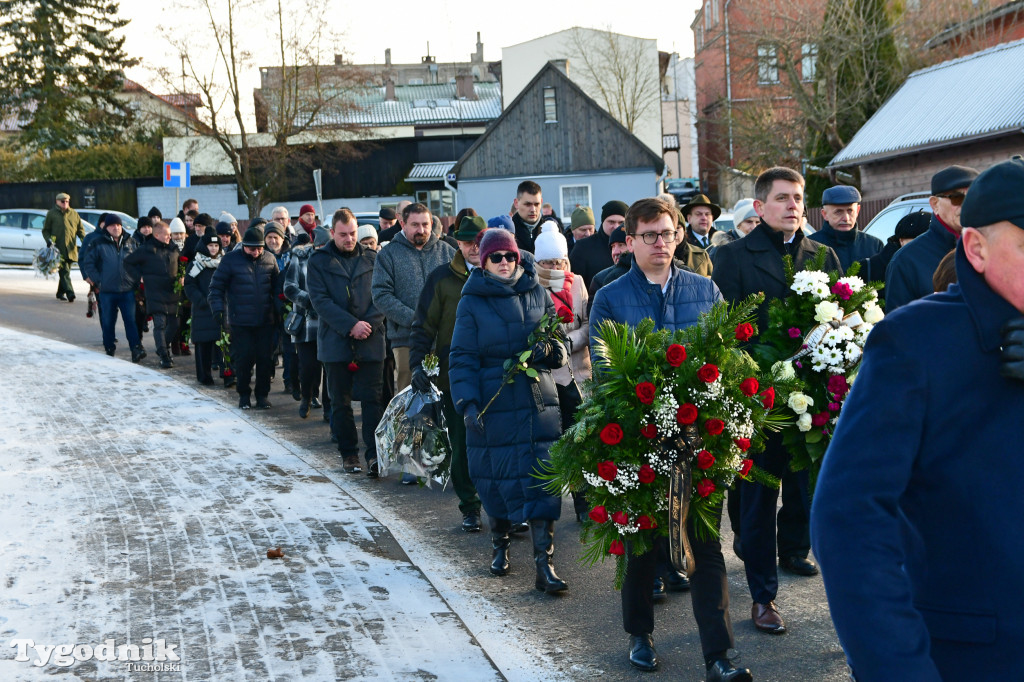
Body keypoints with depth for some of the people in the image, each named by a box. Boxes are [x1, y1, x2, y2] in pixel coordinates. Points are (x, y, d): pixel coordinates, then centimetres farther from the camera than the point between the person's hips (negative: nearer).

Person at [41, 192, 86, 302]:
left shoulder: (74, 214, 15)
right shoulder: (51, 213, 7)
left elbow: (80, 229, 19)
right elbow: (45, 230, 9)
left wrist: (84, 238, 1)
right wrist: (48, 240, -9)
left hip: (71, 248, 4)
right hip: (58, 248, -4)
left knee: (65, 271, 10)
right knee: (64, 271, -14)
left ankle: (60, 293, 22)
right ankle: (70, 293, -24)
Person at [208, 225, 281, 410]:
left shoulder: (269, 259, 5)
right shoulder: (231, 260, -4)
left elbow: (277, 287, 13)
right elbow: (216, 287, -1)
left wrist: (277, 311, 9)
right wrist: (218, 310, -10)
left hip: (265, 321, 2)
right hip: (240, 322, -2)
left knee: (265, 358, 3)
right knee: (243, 358, -2)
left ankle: (262, 395, 17)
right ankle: (244, 394, 16)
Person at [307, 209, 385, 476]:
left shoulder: (372, 259, 8)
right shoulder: (319, 261, 3)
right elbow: (320, 300, -6)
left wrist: (369, 324, -12)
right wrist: (351, 325, -15)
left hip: (370, 341, 0)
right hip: (335, 341, 0)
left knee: (372, 399, -5)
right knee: (340, 402, 7)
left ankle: (374, 454, -4)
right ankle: (348, 453, 17)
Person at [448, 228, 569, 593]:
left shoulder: (537, 294, 9)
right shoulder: (472, 302, 2)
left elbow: (560, 344, 13)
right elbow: (462, 358, -2)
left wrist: (548, 350, -10)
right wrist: (467, 404, -13)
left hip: (539, 403, 2)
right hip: (493, 404, -1)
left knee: (543, 479, -6)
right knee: (497, 478, 6)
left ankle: (544, 565, -4)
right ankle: (500, 544, 32)